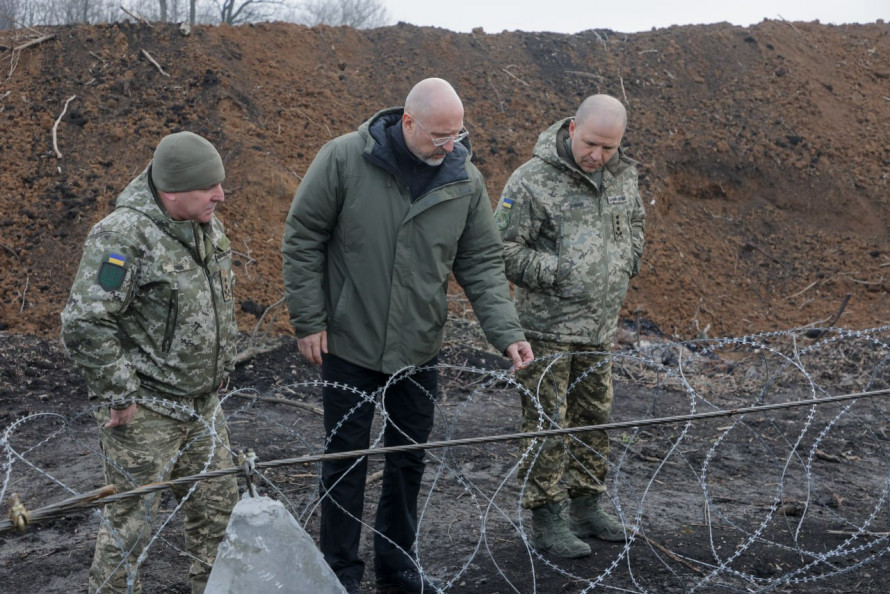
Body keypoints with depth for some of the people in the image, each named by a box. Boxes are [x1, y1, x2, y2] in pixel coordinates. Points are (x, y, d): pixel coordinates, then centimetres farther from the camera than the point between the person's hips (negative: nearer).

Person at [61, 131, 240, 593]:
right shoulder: (124, 235, -23)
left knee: (216, 503, 18)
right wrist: (119, 397, -21)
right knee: (132, 520, 4)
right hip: (143, 412, -8)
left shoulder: (206, 225, 5)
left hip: (201, 403, 8)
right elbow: (84, 324, -27)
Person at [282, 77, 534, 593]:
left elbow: (483, 265, 0)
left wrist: (507, 332, -13)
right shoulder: (344, 159, -14)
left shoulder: (466, 181, -5)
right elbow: (303, 239, -7)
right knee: (346, 460, 7)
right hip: (349, 343, -3)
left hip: (419, 349, 4)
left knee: (409, 459, 15)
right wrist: (309, 320, -8)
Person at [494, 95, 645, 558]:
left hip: (600, 326, 7)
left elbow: (634, 223, 25)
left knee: (594, 417, 16)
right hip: (547, 327, -7)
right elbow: (503, 249, -14)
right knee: (547, 424, -2)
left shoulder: (623, 176, 6)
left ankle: (586, 506, 31)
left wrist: (626, 266, 10)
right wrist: (555, 274, -18)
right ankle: (545, 523, 8)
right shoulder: (533, 180, -15)